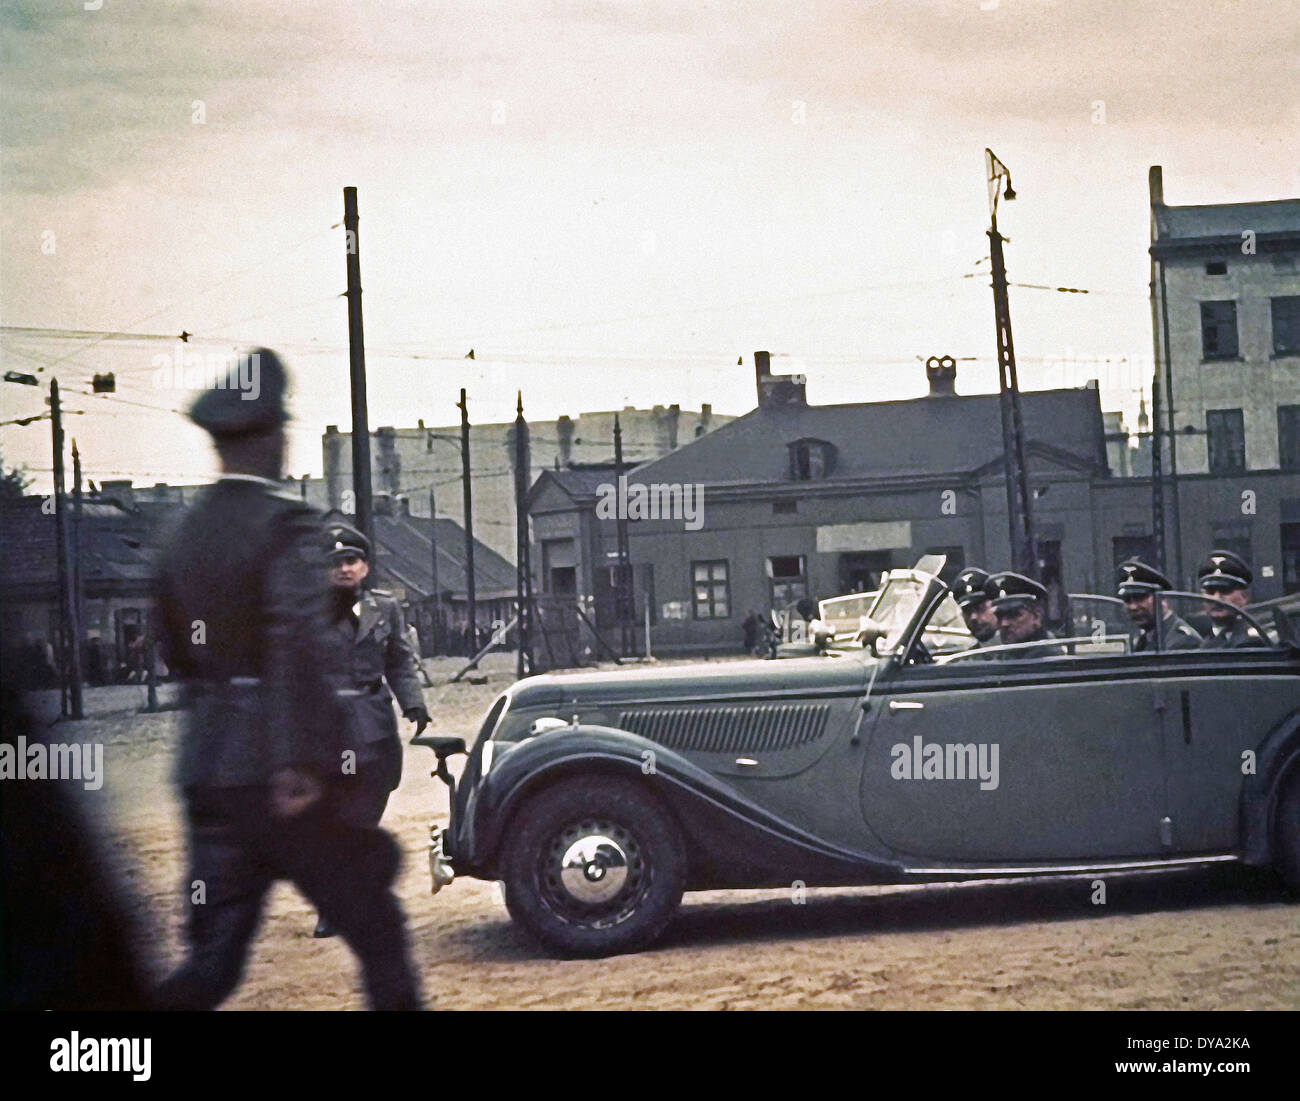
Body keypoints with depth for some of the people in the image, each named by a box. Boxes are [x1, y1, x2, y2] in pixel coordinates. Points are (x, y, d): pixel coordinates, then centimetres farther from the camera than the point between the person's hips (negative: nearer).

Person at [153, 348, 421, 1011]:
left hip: (206, 771, 7)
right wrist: (299, 763, -24)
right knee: (377, 932, 8)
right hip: (277, 776, -7)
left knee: (211, 961, 9)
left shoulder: (186, 534, 10)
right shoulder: (286, 523, -11)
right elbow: (298, 646, -23)